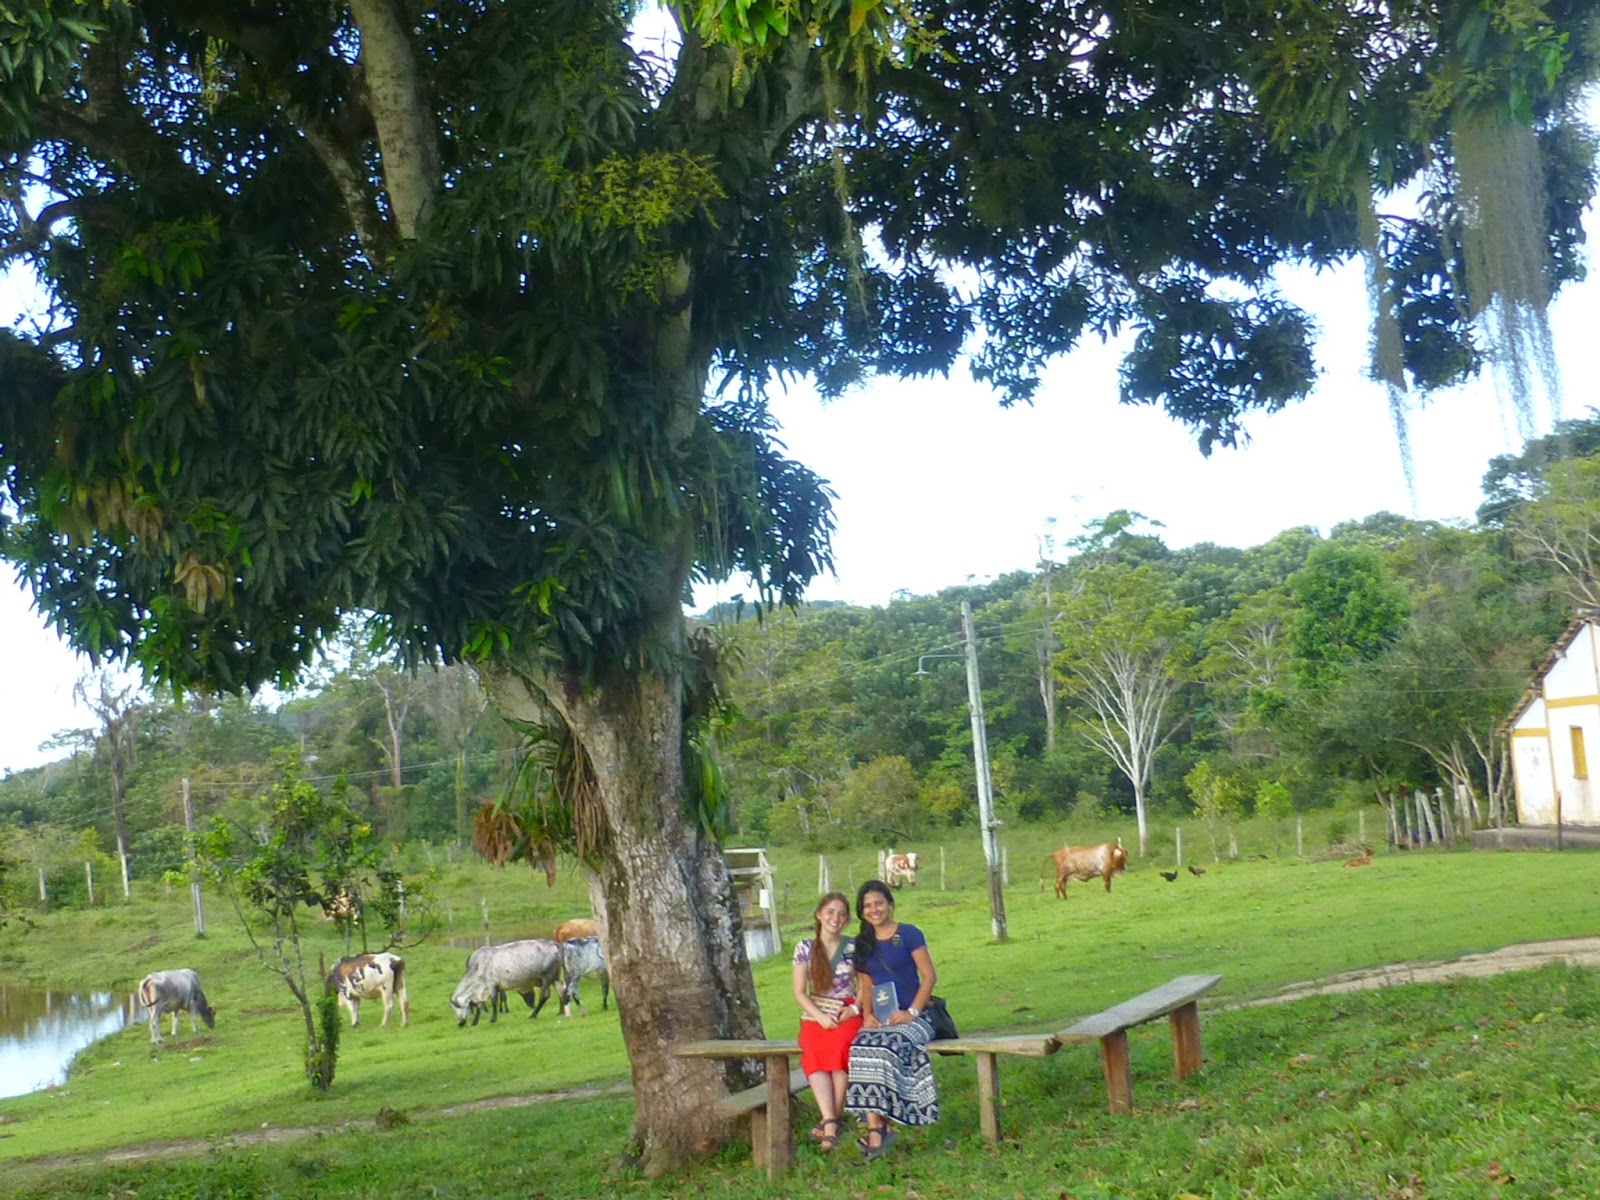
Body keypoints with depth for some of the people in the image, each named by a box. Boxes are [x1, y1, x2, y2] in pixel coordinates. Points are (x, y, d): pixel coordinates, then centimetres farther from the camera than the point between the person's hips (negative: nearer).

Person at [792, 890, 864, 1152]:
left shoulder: (854, 948, 5)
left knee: (839, 1046, -34)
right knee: (814, 1052, -32)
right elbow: (800, 992, 4)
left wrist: (855, 1008, -11)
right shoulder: (805, 948, 6)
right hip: (815, 1016, 1)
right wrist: (821, 1016, -11)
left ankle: (831, 1119, -29)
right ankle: (831, 1120, -40)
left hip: (847, 1015, 0)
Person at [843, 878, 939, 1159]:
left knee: (885, 1048, -33)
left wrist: (911, 1012, -12)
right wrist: (867, 1014, -2)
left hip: (911, 1017, -4)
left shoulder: (909, 935, 1)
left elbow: (929, 976, -2)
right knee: (861, 1048, -29)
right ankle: (877, 1126, -33)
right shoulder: (863, 944, 16)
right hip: (879, 1019, 4)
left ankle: (880, 1126, -26)